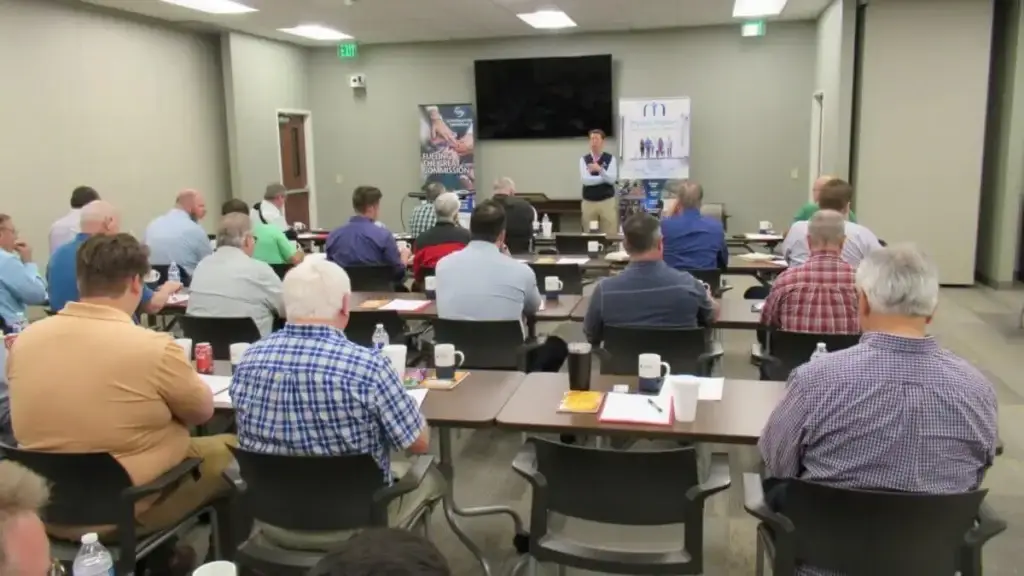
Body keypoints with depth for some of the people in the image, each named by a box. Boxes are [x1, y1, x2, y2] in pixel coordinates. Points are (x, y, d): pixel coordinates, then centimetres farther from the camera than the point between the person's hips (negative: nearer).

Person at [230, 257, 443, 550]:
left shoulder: (249, 360, -10)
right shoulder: (368, 365, -26)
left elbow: (252, 438, 8)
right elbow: (420, 444, -12)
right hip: (351, 524, -5)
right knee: (428, 476, 22)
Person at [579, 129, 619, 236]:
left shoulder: (610, 158, 2)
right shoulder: (584, 159, 4)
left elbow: (612, 179, -11)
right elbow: (585, 179, -10)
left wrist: (600, 169, -27)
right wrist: (605, 178, -9)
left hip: (607, 202, -1)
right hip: (588, 202, 1)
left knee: (610, 234, -1)